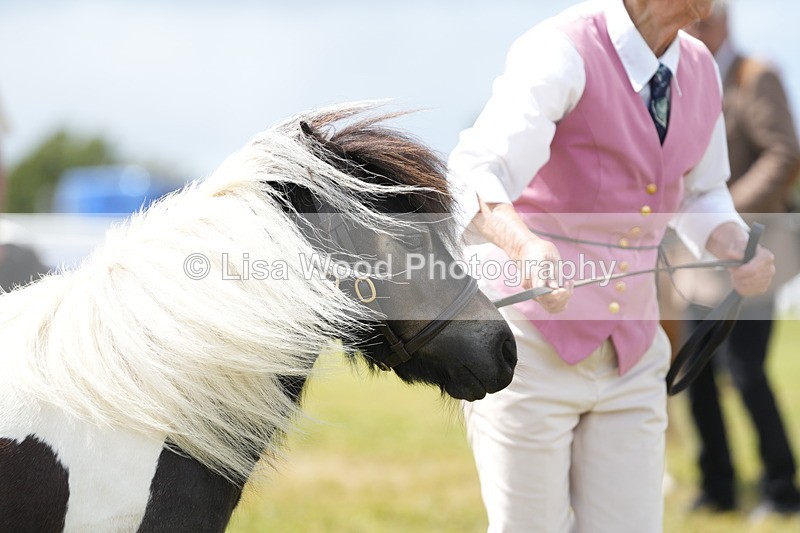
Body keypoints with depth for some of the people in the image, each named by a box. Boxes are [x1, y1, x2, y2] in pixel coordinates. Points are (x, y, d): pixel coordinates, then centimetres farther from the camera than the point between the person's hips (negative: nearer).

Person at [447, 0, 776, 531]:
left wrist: (738, 248, -2)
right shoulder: (563, 51, -17)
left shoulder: (700, 70, 4)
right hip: (532, 347, -6)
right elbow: (473, 181, -31)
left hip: (631, 358, 6)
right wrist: (526, 247, -52)